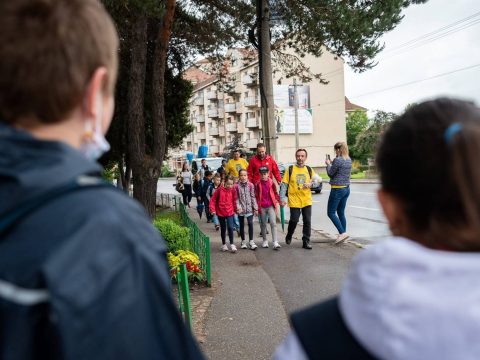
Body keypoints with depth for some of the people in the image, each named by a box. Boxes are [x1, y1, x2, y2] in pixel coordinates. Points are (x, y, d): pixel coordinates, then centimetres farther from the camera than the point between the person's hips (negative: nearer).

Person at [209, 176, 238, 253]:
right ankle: (224, 244, 26)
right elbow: (213, 200, -6)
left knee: (230, 227, -11)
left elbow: (234, 201, 8)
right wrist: (212, 209, -11)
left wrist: (236, 209, 3)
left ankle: (232, 244, -1)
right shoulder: (219, 190, -9)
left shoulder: (232, 191, -3)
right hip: (220, 212, 0)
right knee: (223, 229, 11)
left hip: (230, 212, 0)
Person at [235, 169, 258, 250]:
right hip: (241, 209, 0)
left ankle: (251, 241, 2)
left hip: (249, 208, 0)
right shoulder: (236, 186, -5)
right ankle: (243, 241, 23)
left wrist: (255, 208, 1)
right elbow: (236, 198, -4)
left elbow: (253, 197, 2)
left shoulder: (250, 185, -1)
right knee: (242, 225, 11)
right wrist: (238, 207, -15)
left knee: (250, 224, -8)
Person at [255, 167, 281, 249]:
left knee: (273, 223, -11)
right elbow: (256, 196, 3)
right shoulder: (258, 184, -1)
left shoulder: (271, 182, -2)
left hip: (271, 206, -1)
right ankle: (265, 241, 26)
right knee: (263, 224, 11)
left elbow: (275, 193, 5)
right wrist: (257, 206, 2)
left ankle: (275, 242, -13)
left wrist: (277, 202, -1)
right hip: (262, 207, 1)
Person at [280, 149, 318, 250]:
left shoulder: (309, 169, 7)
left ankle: (306, 242, 13)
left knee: (307, 221, 2)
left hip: (307, 200, 3)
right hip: (294, 201, -3)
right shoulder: (290, 170, -1)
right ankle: (289, 236, 27)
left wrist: (310, 184, -9)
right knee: (294, 220, 0)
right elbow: (284, 185, -2)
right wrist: (282, 198, -8)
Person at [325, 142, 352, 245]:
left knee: (331, 213, -2)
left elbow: (330, 173, -8)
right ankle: (342, 235, 16)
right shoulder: (349, 160, 9)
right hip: (346, 189, 9)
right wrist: (332, 163, 12)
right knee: (341, 212, 15)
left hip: (337, 189, -9)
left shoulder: (337, 160, -16)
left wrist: (328, 164, 7)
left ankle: (342, 233, -11)